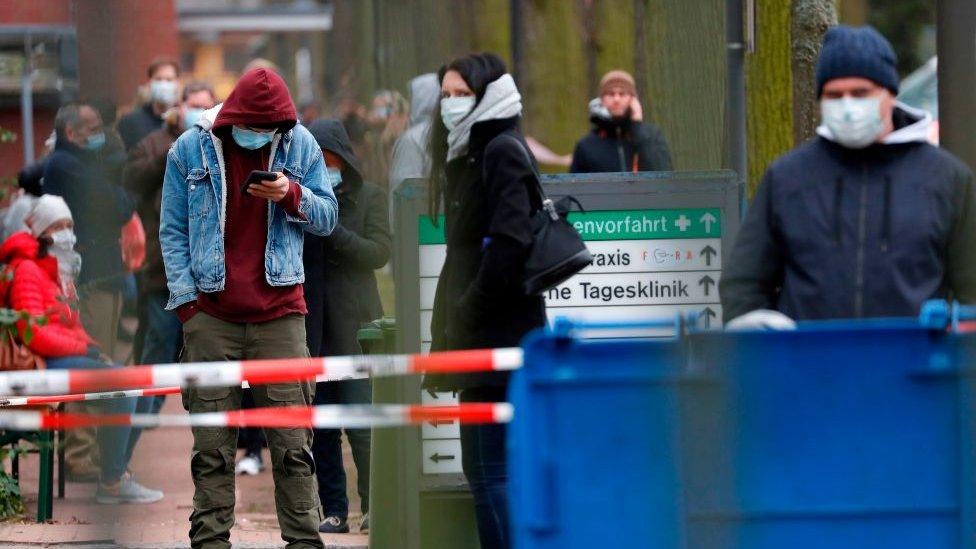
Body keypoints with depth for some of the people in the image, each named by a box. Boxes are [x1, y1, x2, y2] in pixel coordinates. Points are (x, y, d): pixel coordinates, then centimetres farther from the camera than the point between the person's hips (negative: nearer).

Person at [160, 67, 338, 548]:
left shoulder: (300, 145, 5)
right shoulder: (190, 150, 3)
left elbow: (327, 218, 9)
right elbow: (173, 231, 6)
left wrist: (292, 195, -12)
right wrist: (185, 300, -2)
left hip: (279, 313, 0)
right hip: (211, 313, 0)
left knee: (293, 440, -2)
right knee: (212, 442, 0)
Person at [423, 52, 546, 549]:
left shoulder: (503, 152, -9)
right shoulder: (468, 157, 20)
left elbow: (510, 242, -20)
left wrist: (467, 314, -17)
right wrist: (451, 324, 13)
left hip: (500, 336, -10)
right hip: (479, 344, 10)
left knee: (495, 471, -12)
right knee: (479, 470, 11)